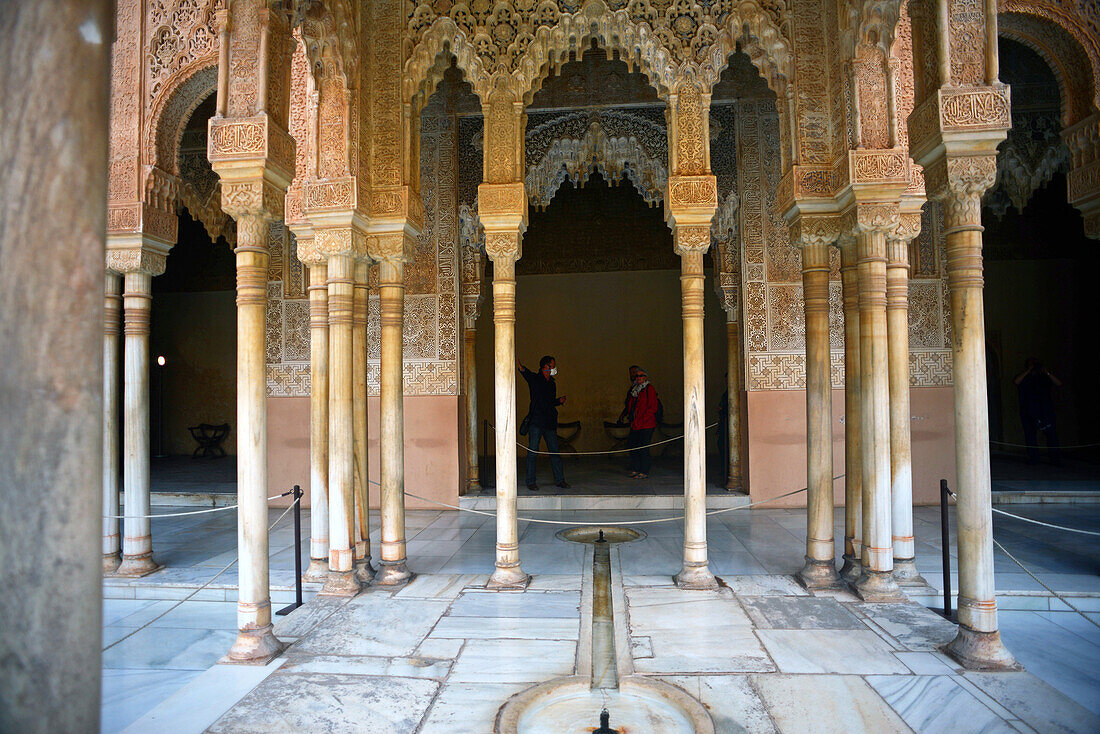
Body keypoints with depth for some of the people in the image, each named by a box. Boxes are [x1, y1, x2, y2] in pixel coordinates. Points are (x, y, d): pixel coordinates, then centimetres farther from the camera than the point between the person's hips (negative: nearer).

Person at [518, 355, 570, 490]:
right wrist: (521, 367, -43)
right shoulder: (534, 379, 0)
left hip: (550, 423, 6)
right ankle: (531, 482, 2)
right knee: (533, 452, -4)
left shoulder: (552, 384, 19)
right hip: (536, 422, -6)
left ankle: (559, 479, 16)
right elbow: (526, 373, -22)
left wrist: (559, 400, 10)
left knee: (555, 452, 7)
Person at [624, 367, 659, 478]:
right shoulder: (634, 390, 16)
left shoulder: (650, 389, -6)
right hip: (635, 424, 8)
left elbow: (653, 408, -10)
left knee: (643, 448, -6)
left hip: (646, 424, -7)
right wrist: (630, 416, 9)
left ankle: (644, 472, 2)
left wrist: (641, 419, -14)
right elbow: (630, 405, 24)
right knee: (631, 445, 6)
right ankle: (635, 469, 16)